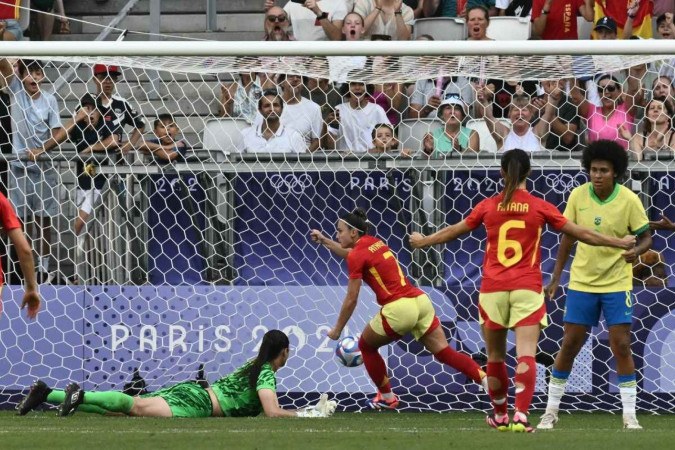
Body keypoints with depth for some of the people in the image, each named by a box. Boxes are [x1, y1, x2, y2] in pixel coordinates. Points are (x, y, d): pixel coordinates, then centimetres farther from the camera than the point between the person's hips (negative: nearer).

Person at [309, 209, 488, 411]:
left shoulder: (357, 256, -4)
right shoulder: (374, 242, 18)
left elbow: (351, 299, -3)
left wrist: (337, 330, 6)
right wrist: (324, 240, 45)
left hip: (398, 308, -7)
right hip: (420, 301, 7)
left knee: (366, 346, 18)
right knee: (444, 352, 1)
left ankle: (386, 397, 23)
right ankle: (486, 379, -17)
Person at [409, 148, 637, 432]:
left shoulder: (488, 206, 4)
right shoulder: (540, 208, 0)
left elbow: (453, 231, 17)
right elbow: (580, 233, 5)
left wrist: (423, 242, 35)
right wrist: (619, 243, 17)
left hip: (493, 289, 2)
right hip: (527, 289, -2)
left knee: (495, 355, 15)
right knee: (526, 354, -8)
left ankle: (500, 416, 27)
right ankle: (520, 416, -23)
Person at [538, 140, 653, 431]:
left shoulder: (629, 200, -11)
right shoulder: (578, 196, -5)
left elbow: (646, 237, -4)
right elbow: (568, 238, 5)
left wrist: (636, 251, -27)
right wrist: (555, 278, 4)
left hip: (617, 283, -2)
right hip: (582, 281, 2)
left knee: (621, 346, -6)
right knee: (570, 344, 4)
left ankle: (629, 416, 2)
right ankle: (551, 411, 14)